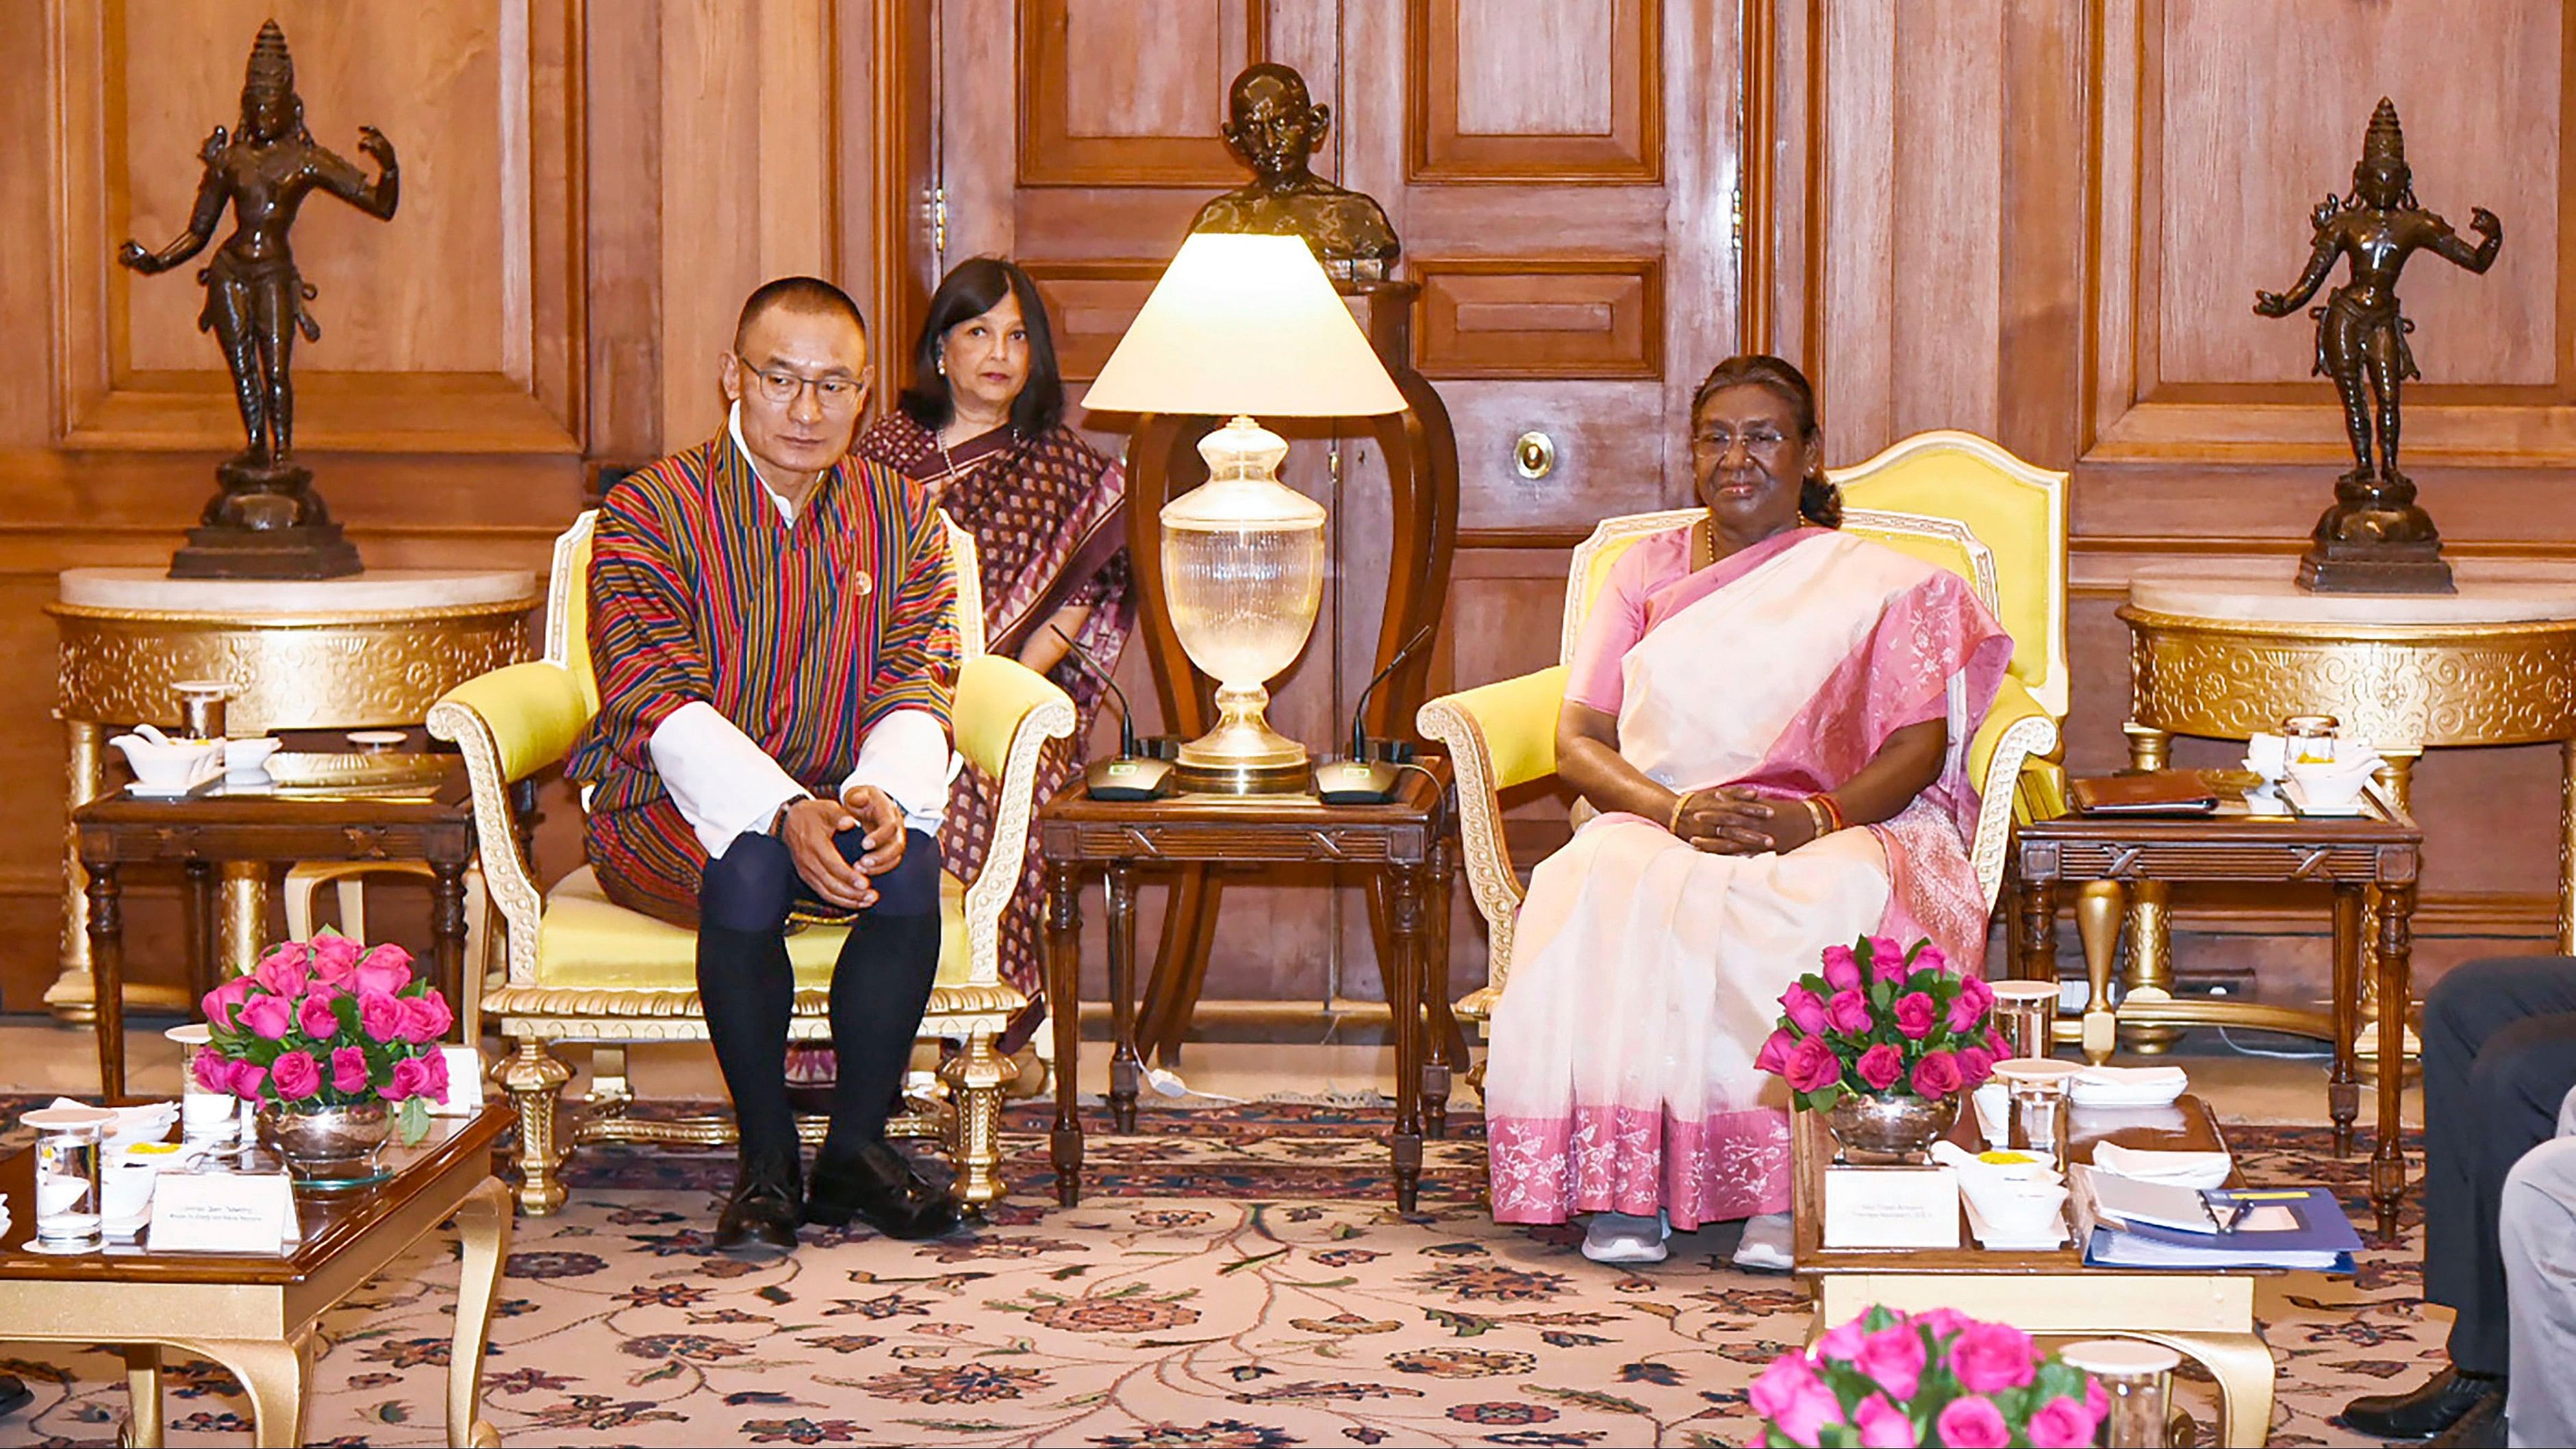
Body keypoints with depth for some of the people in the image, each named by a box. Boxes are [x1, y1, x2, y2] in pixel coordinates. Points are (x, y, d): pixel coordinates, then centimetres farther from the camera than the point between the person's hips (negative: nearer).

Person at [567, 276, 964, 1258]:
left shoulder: (901, 519, 8)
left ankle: (855, 1150, -15)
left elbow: (917, 696, -1)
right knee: (748, 866, -36)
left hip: (843, 801, 3)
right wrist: (784, 814, -32)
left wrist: (882, 794, -26)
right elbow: (661, 707, -15)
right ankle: (766, 1163, -19)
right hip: (674, 812, -3)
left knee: (909, 864, -30)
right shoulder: (650, 512, -4)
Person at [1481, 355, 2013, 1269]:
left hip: (1837, 835, -2)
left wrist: (1817, 816, -21)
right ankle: (1623, 1185, -37)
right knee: (1606, 887, -35)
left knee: (1825, 898, -39)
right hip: (1658, 824, 2)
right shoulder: (1644, 574, 18)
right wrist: (1677, 809, -14)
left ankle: (1787, 1190, -40)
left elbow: (1919, 745, 0)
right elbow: (1579, 742, 8)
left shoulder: (1877, 584, 12)